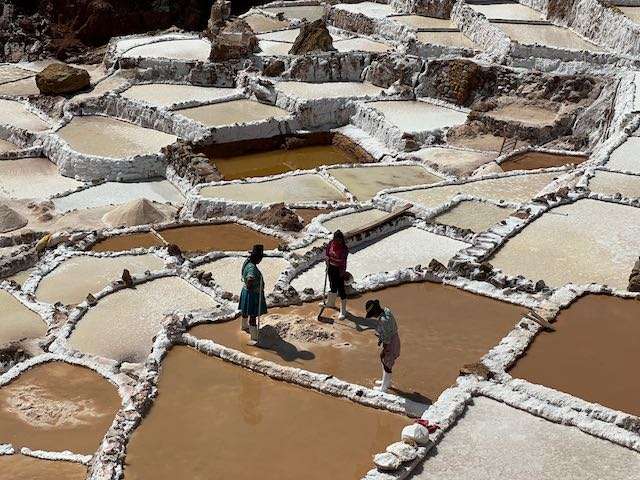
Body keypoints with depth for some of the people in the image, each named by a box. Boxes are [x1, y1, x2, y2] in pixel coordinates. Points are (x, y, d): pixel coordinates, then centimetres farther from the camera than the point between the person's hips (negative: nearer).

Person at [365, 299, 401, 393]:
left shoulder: (383, 320, -34)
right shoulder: (386, 310, -6)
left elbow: (387, 338, -26)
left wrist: (384, 350, -14)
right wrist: (381, 339, 18)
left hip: (390, 343, -9)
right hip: (394, 338, 9)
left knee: (387, 365, 13)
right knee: (384, 361, 27)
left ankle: (384, 387, 34)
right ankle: (386, 381, 48)